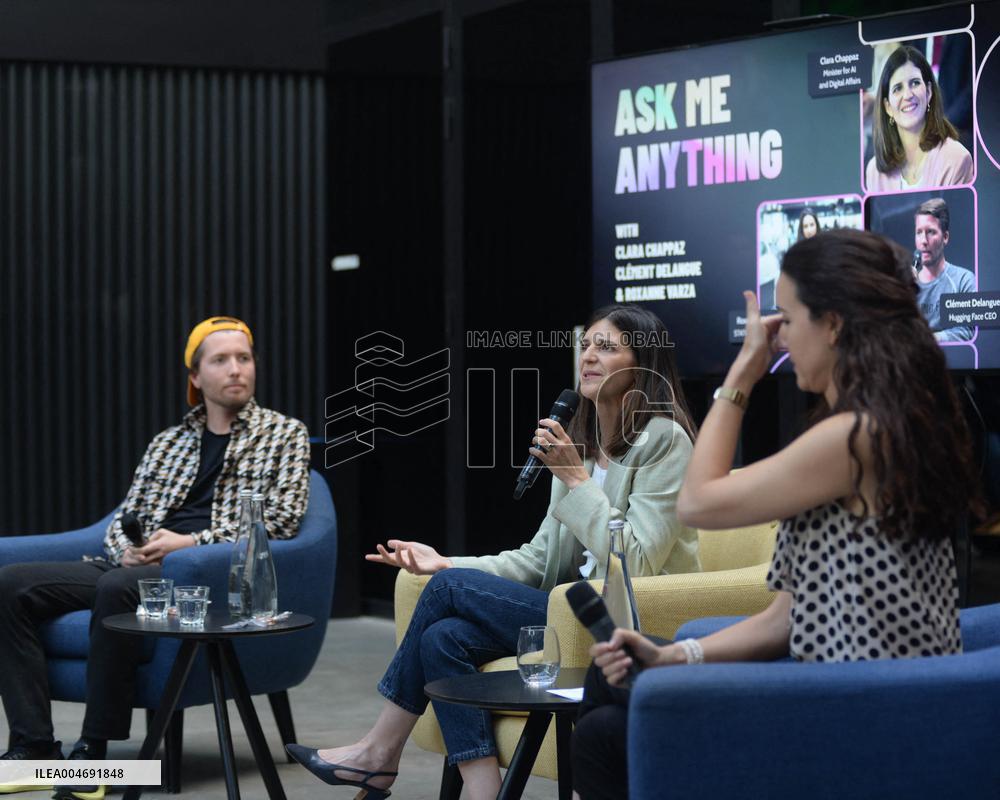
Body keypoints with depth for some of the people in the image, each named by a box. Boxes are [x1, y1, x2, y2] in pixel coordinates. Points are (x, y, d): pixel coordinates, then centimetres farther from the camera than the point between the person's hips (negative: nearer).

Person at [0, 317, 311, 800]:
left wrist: (192, 542, -12)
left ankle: (94, 750, -30)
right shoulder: (168, 443, 23)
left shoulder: (284, 433, 8)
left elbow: (283, 521, -5)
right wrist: (126, 550, -4)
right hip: (142, 566, 6)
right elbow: (123, 518, 22)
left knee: (117, 589, -38)